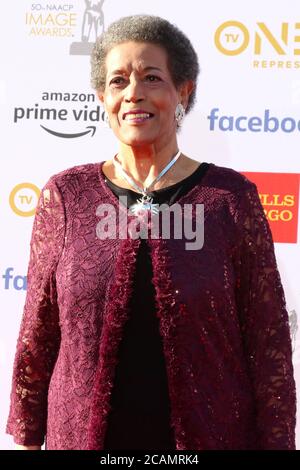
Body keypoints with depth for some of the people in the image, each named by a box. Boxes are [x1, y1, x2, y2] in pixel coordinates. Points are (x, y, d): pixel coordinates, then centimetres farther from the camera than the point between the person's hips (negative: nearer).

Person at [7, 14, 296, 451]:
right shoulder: (66, 195, -3)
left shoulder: (231, 197, -7)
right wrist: (26, 437, 5)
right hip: (80, 434, 1)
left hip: (211, 434, -1)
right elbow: (37, 333, 2)